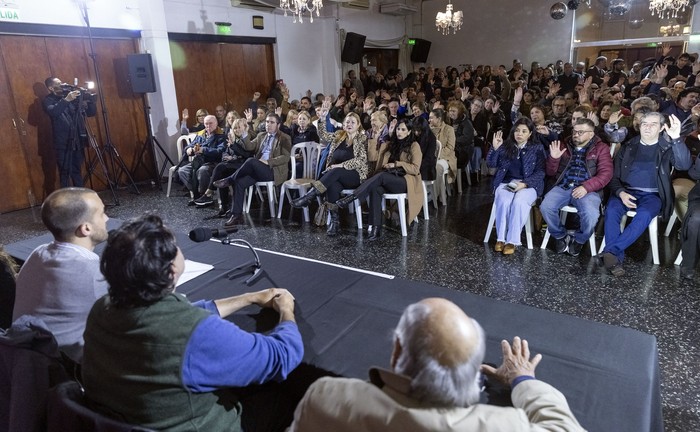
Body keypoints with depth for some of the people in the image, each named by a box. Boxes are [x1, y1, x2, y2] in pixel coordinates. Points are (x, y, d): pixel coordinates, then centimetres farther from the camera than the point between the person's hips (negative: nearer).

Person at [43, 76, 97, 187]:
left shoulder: (73, 98, 12)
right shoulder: (48, 100, 0)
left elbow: (91, 112, 10)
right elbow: (53, 112, -22)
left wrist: (89, 98, -6)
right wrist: (66, 100, -29)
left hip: (77, 142, 4)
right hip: (63, 144, -4)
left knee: (77, 171, 12)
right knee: (65, 172, -1)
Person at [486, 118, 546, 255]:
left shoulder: (537, 148, 5)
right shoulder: (505, 146, 10)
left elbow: (540, 172, -1)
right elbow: (491, 164, 4)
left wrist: (524, 184, -16)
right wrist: (495, 148, -13)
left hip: (528, 184, -1)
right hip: (506, 183, 2)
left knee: (519, 202, -34)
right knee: (504, 201, -32)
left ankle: (512, 241, -28)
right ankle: (501, 238, -21)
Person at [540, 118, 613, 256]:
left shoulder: (600, 148, 8)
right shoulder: (565, 146, 16)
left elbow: (605, 174, -4)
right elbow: (551, 173, 16)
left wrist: (586, 187, -19)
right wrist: (553, 158, -5)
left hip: (588, 190, -2)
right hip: (563, 187, 3)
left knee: (591, 214, -32)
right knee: (545, 207, -27)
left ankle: (578, 240, 1)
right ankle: (560, 236, 1)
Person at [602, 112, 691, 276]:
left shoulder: (667, 148, 6)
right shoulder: (628, 146, 11)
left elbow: (684, 165, -14)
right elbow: (615, 175, 9)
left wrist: (676, 139, -29)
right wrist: (621, 193, -12)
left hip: (652, 195, -1)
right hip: (626, 192, 1)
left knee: (644, 215, -35)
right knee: (611, 210, -31)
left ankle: (611, 251, -37)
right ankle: (616, 258, -34)